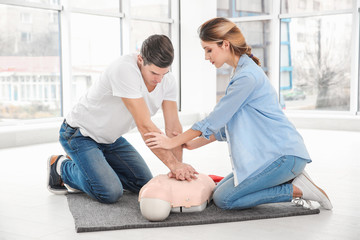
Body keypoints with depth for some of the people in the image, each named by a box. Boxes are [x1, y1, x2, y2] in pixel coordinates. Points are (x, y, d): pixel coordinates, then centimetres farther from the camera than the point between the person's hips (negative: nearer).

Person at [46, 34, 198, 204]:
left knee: (144, 184, 5)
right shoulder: (124, 69, -35)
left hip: (111, 138, 8)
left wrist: (177, 168, -23)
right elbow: (144, 126, -37)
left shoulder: (167, 81, -11)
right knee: (110, 193, -21)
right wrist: (174, 164, -37)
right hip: (80, 134, -8)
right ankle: (63, 167, 5)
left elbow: (173, 128, -11)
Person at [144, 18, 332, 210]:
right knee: (219, 190, 9)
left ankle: (296, 190, -4)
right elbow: (225, 123, 18)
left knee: (223, 199, -11)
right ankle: (289, 179, 9)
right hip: (268, 154, 10)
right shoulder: (241, 72, 14)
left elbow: (216, 119, -15)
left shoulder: (247, 76, -19)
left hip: (284, 155, -10)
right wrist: (194, 144, 13)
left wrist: (173, 142, -8)